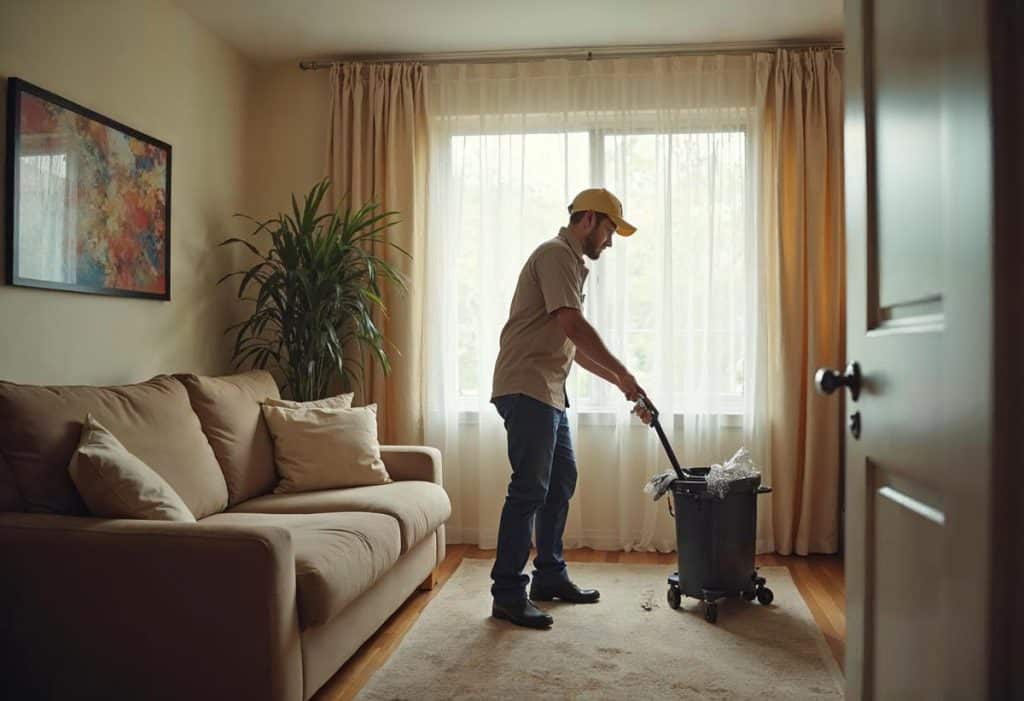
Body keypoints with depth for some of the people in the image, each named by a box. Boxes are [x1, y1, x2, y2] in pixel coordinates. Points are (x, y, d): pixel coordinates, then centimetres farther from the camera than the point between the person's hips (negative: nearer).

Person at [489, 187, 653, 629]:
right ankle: (508, 594, -3)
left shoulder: (571, 262, 22)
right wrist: (623, 374, -15)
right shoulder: (556, 254, -9)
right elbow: (573, 325, -21)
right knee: (529, 489, -10)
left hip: (549, 392, 11)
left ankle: (549, 577, 25)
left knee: (561, 480, 15)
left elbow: (574, 345, 23)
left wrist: (619, 382, 18)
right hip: (525, 388, -11)